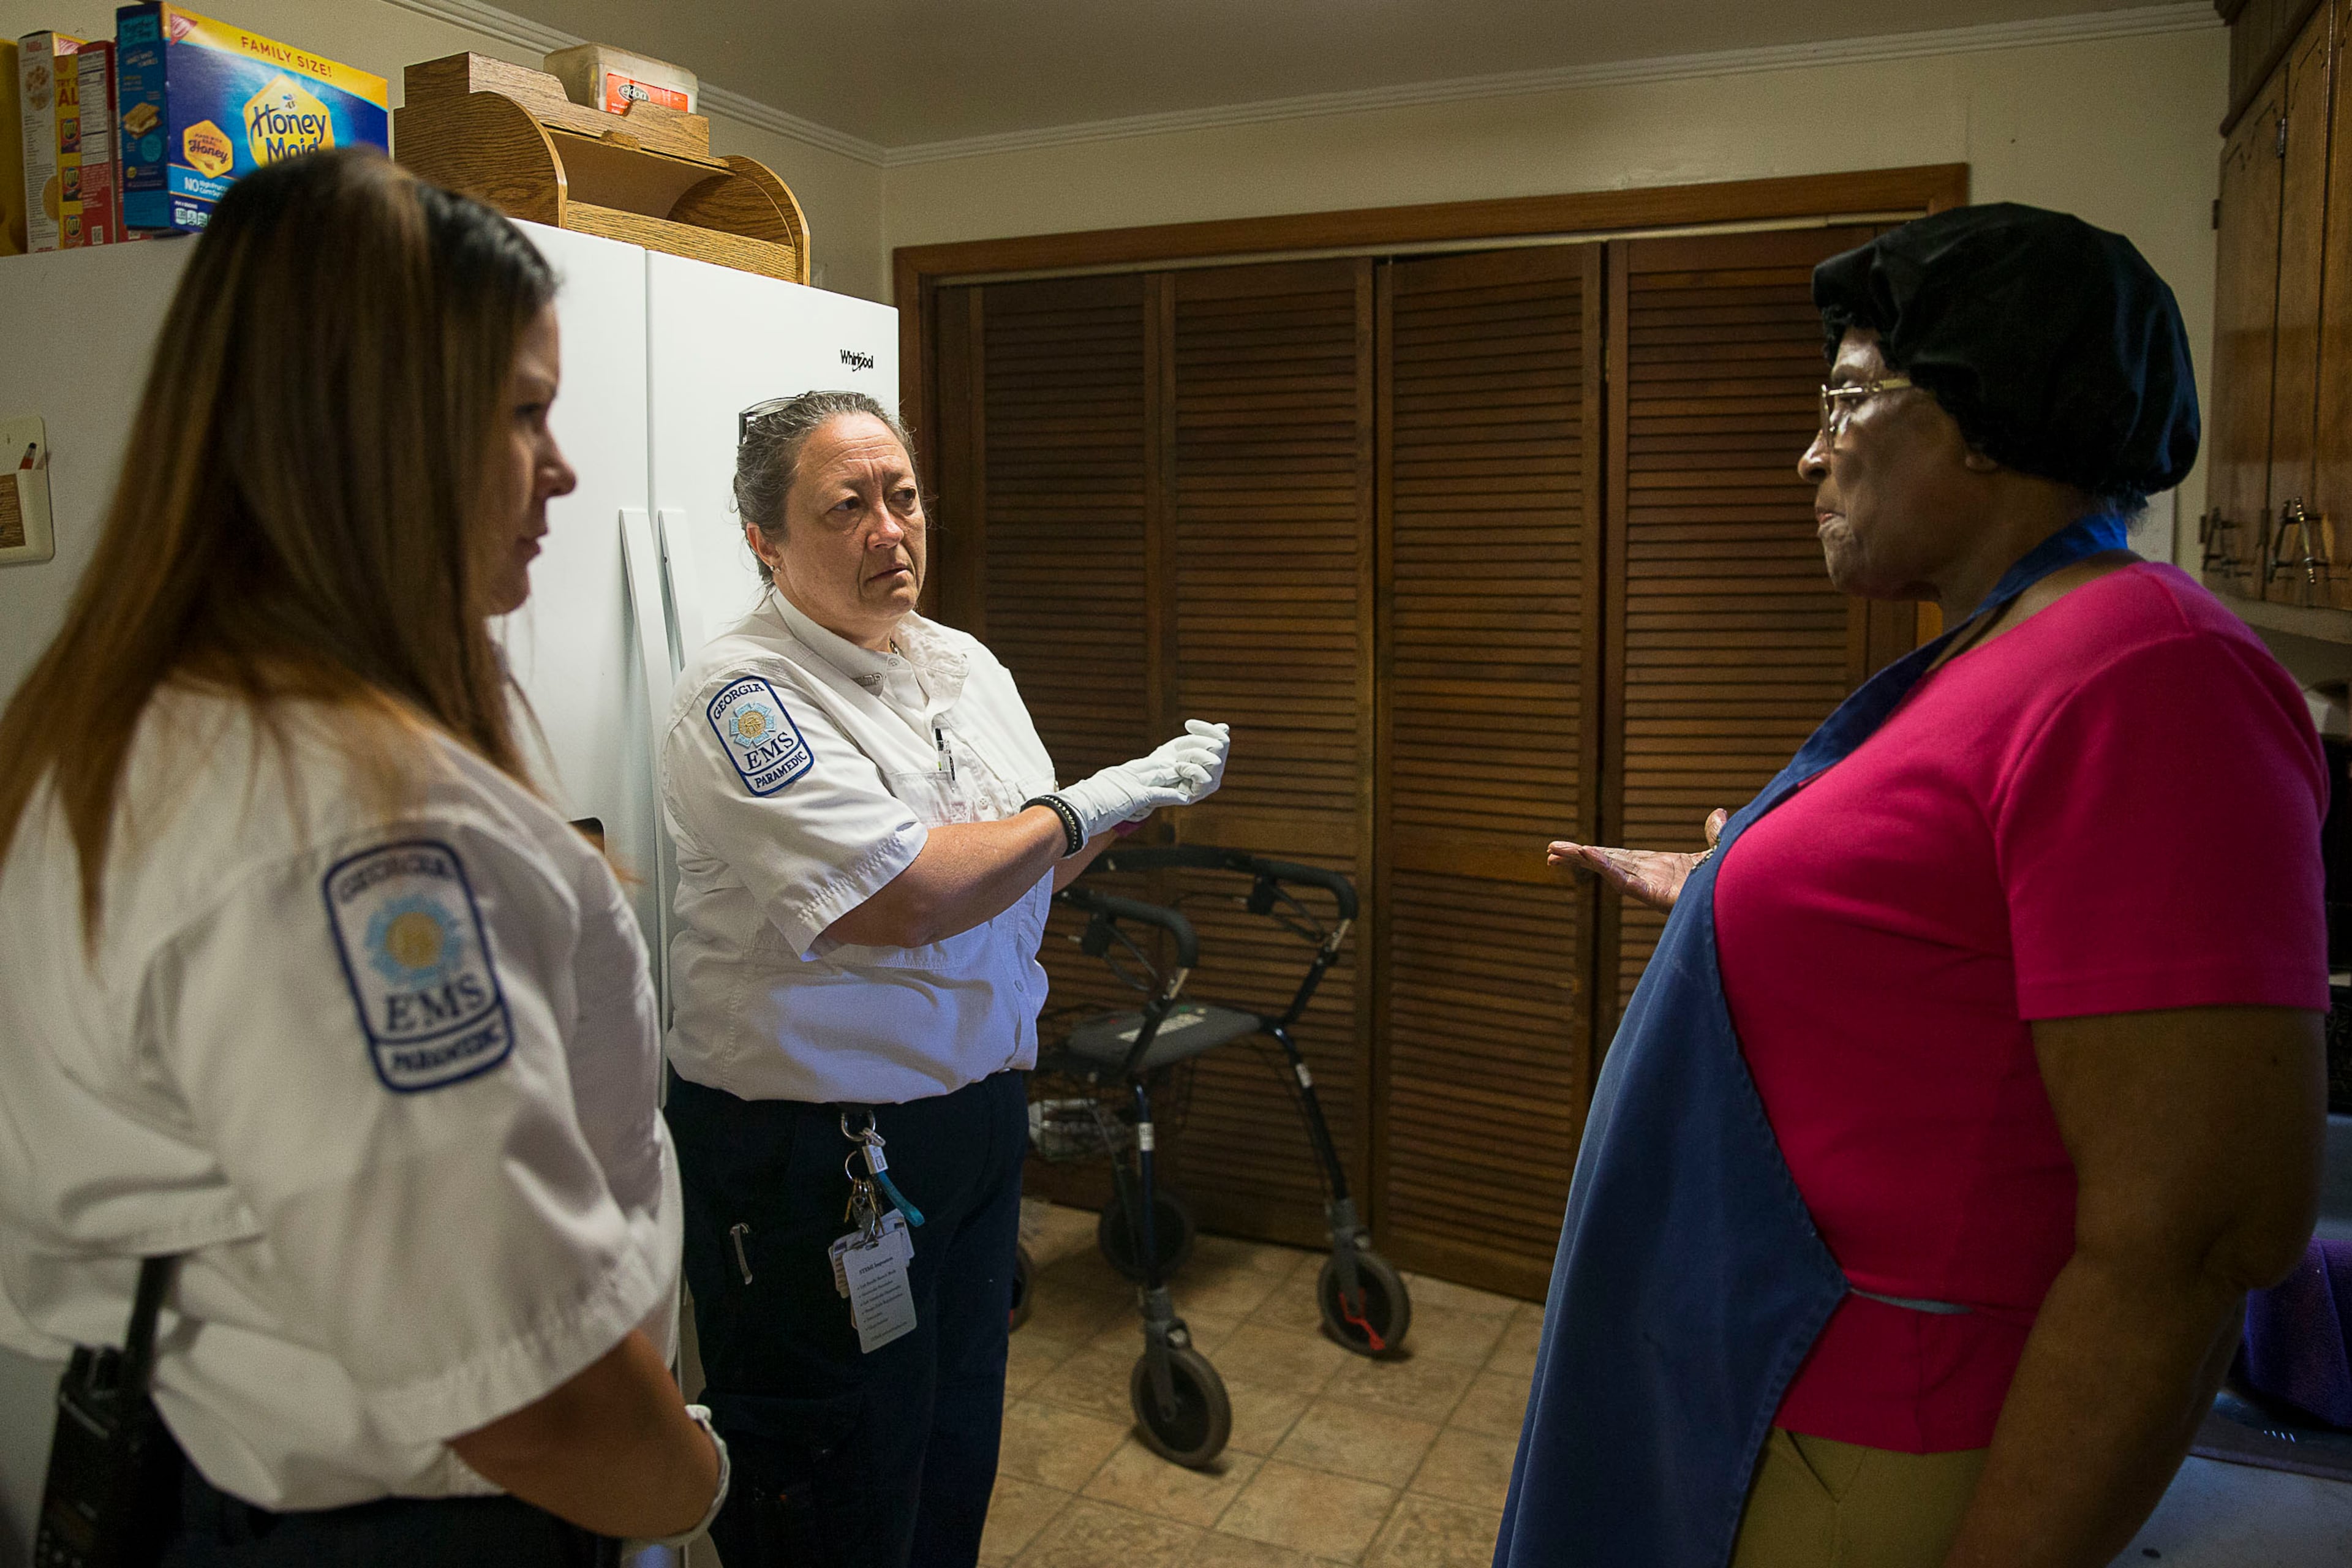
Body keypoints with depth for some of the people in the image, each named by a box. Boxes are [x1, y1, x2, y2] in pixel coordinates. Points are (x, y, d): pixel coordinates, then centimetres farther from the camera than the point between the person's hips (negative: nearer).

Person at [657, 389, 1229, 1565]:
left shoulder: (968, 667, 8)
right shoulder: (741, 696, -19)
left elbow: (1033, 866, 17)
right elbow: (913, 895, -28)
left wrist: (1149, 793, -1)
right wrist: (1094, 803, -16)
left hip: (977, 1120, 8)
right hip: (811, 1161, -7)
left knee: (957, 1472, 23)